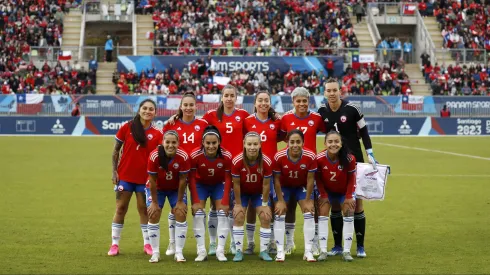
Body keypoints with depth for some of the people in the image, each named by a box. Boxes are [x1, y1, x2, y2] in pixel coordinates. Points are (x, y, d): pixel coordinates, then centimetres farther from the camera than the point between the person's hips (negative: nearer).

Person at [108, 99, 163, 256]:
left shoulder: (157, 134, -3)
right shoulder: (127, 128, -4)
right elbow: (116, 150, 3)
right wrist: (114, 171, -3)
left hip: (145, 178, 0)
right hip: (125, 176, 0)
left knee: (144, 210, 7)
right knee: (120, 209, 5)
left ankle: (147, 244, 16)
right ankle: (114, 244, 10)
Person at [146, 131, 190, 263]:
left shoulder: (183, 157, -29)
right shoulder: (154, 156, -31)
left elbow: (182, 180, -18)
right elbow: (152, 181, -21)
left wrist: (180, 201, -12)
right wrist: (154, 202, -15)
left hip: (176, 188, 1)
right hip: (157, 188, -1)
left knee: (181, 214, -9)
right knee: (153, 215, -8)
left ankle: (179, 252, 0)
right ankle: (155, 252, 3)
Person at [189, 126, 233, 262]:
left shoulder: (226, 156, -29)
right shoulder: (195, 155, -31)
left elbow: (228, 179, -16)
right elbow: (192, 178, -19)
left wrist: (225, 202, -16)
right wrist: (195, 201, -19)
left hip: (219, 184, 1)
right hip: (201, 184, 0)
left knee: (223, 212, -8)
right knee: (198, 213, -10)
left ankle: (220, 250, -1)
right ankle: (201, 251, -4)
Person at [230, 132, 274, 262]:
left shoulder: (266, 162, -29)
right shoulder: (237, 161, -31)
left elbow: (266, 184, -17)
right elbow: (236, 184, -20)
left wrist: (265, 204, -10)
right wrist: (238, 204, -13)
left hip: (259, 193, 1)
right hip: (242, 192, -1)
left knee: (266, 218, -7)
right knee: (238, 217, -11)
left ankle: (264, 251, 6)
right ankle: (239, 251, -1)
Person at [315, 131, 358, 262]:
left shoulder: (349, 159, -31)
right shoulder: (319, 158, -31)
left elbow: (351, 178, -14)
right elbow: (318, 178, -14)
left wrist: (349, 197, -12)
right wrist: (323, 195, -12)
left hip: (345, 191, 0)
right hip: (327, 191, 0)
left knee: (348, 213, -8)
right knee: (323, 214, -9)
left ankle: (347, 251, -3)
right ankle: (323, 250, -6)